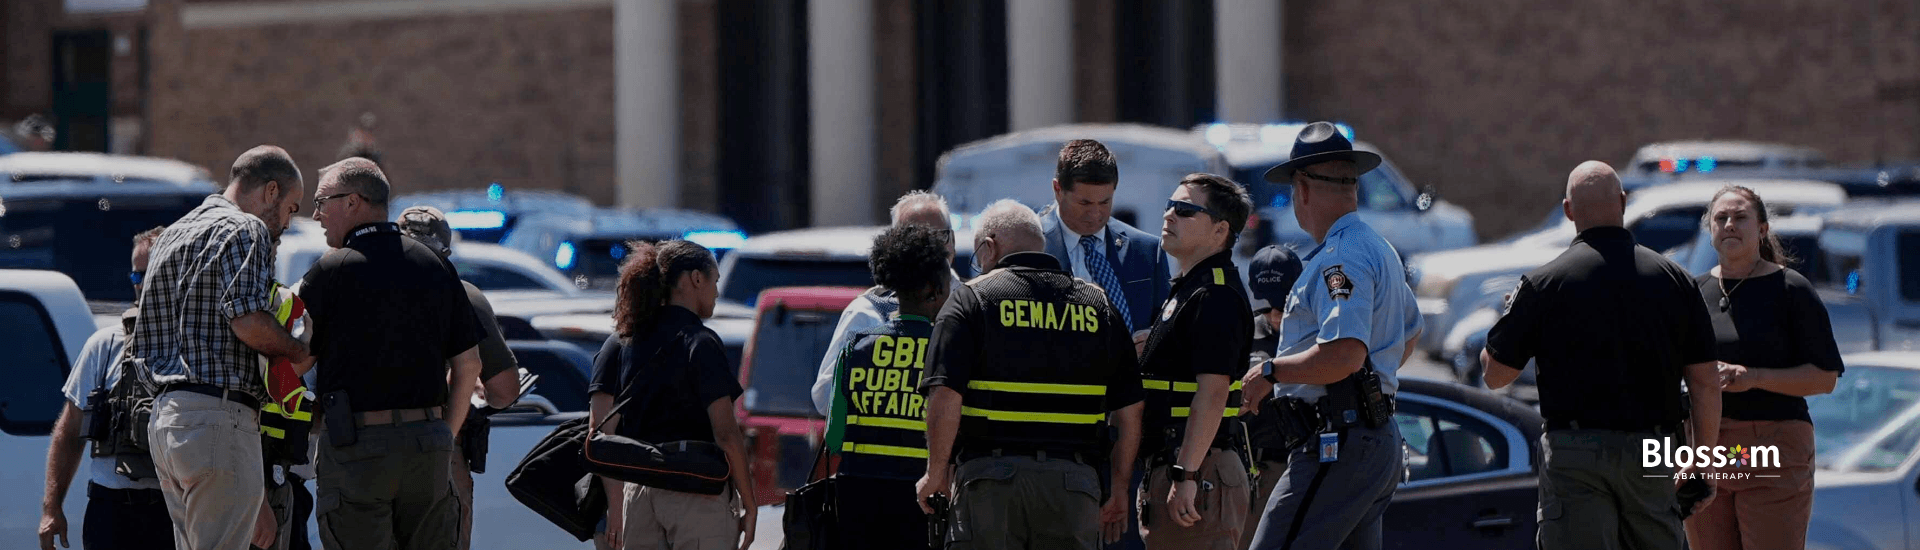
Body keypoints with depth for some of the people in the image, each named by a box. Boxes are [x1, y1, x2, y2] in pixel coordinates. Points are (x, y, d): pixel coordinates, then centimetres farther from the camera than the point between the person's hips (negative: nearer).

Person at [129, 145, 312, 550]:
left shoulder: (172, 236, 25)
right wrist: (300, 353, -4)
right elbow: (248, 319, -20)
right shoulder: (245, 230, -5)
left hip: (165, 415, 9)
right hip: (219, 416, -9)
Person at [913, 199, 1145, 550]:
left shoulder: (972, 300, 1)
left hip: (991, 480, -3)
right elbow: (1129, 412, 10)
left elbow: (945, 399, -10)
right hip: (1075, 481, 3)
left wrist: (936, 472, 1)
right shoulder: (1098, 305, 12)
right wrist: (1119, 488, 19)